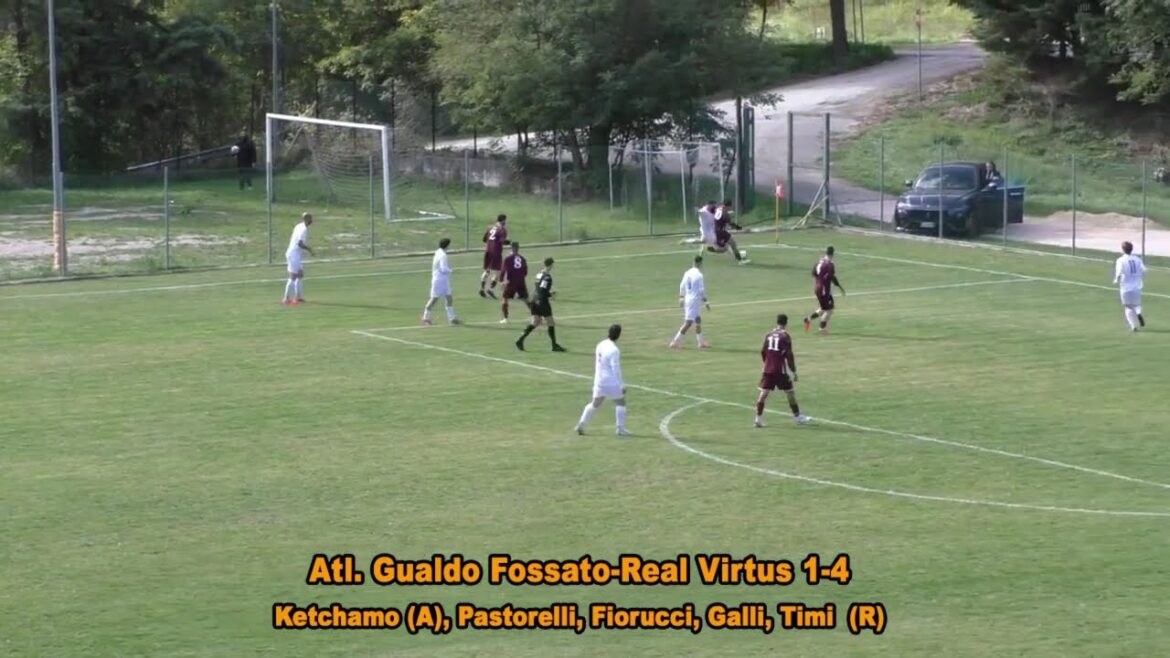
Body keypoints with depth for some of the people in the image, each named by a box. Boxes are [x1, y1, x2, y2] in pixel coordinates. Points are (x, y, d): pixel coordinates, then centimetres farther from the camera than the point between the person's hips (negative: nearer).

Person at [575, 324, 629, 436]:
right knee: (620, 402, 10)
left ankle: (581, 425, 9)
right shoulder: (614, 350, -21)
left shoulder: (600, 345, 3)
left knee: (595, 403, 16)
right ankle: (621, 429, 11)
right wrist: (621, 386, -14)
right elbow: (616, 369, -20)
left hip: (599, 380, 7)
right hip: (611, 382, -7)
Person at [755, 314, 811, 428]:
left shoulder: (769, 335, 8)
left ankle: (758, 418, -2)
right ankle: (797, 417, 16)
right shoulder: (785, 336, -8)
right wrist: (794, 372, -7)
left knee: (764, 393, 4)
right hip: (780, 370, -5)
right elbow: (789, 356, -12)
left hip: (768, 370, 5)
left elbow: (763, 352, 13)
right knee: (790, 392, 8)